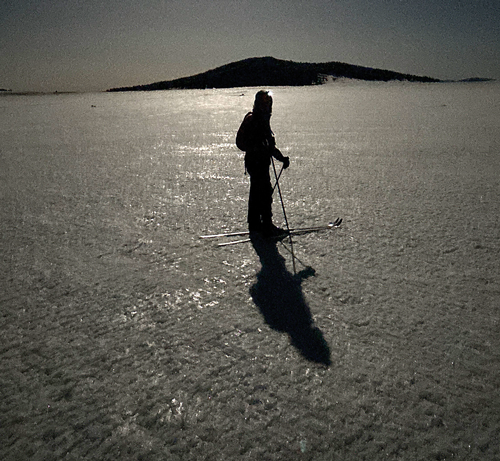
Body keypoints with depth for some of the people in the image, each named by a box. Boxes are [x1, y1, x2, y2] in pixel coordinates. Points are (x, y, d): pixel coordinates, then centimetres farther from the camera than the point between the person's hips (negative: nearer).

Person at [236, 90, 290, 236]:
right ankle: (267, 226, -5)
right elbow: (240, 142, -15)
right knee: (265, 192, -10)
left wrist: (282, 158, 15)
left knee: (257, 193, 15)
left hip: (263, 161, 10)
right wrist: (255, 150, -27)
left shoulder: (264, 119, 18)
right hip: (255, 162, -10)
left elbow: (269, 144, 23)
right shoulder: (250, 119, -10)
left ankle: (254, 224, 24)